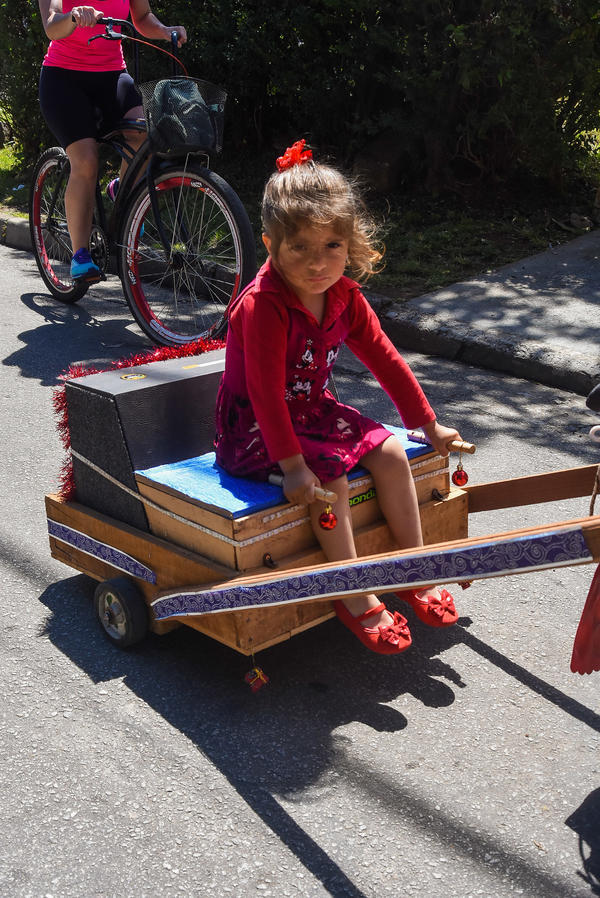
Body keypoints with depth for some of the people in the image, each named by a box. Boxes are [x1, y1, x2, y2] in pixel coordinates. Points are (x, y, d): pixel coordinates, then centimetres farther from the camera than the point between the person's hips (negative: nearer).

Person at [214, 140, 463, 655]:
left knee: (391, 454, -6)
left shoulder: (345, 298, -4)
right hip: (254, 426, -7)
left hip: (314, 411, 7)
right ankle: (357, 602, -12)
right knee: (330, 480, -27)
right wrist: (293, 465, -32)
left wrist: (430, 425, 11)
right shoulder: (263, 306, -27)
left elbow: (385, 361, 6)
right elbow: (266, 391, -30)